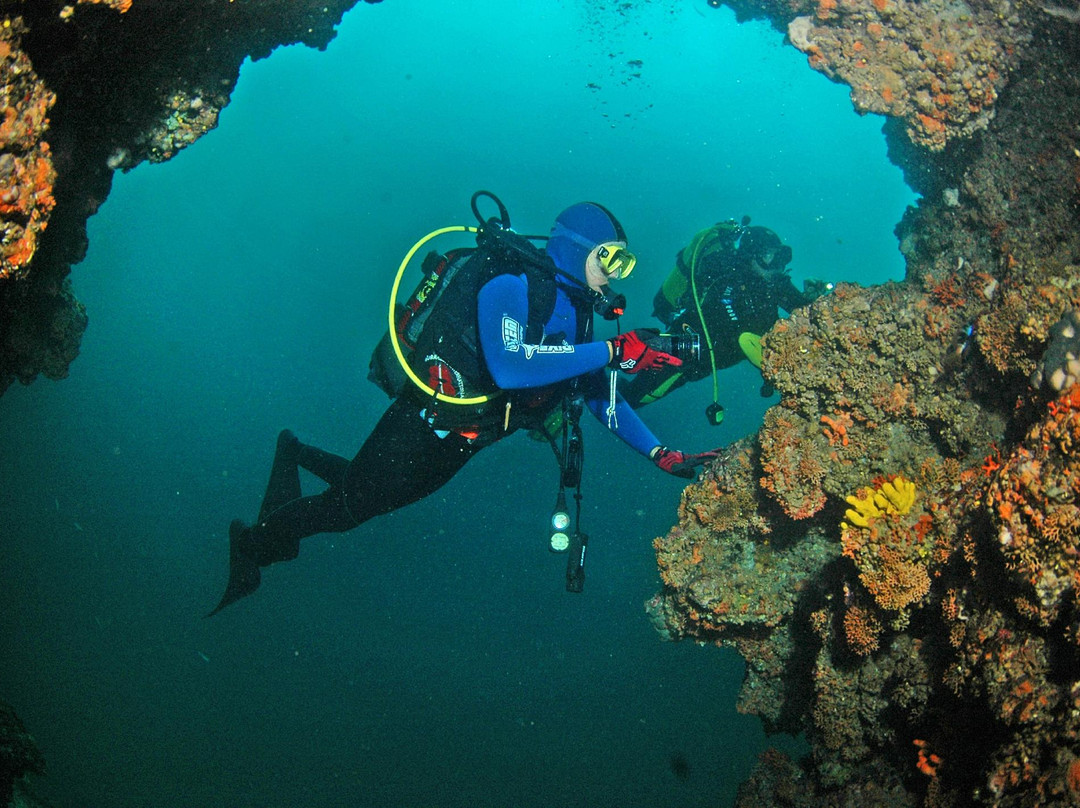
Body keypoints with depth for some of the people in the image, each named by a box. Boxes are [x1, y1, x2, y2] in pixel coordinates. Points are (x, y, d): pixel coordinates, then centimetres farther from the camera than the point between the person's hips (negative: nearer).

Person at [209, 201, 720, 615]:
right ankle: (251, 544, 28)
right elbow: (508, 368, -44)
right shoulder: (511, 289, -25)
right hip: (424, 425, -8)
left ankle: (295, 455, 47)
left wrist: (659, 453, -5)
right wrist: (611, 351, -42)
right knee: (345, 506, 4)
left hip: (459, 443, 8)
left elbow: (601, 396, 7)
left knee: (371, 501, 24)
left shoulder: (577, 314, 1)